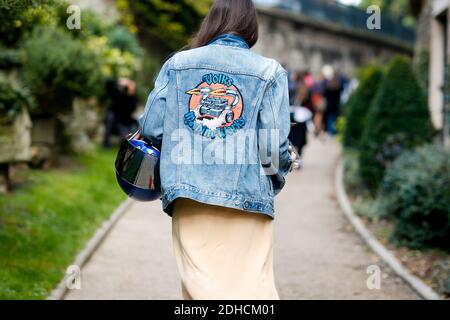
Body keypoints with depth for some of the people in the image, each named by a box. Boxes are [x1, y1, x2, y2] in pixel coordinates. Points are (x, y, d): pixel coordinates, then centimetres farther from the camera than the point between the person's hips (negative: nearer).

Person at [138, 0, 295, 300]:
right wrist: (276, 180, 15)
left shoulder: (177, 63, 8)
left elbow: (151, 129, 4)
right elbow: (274, 144, -4)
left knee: (200, 285, 7)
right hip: (248, 196, -2)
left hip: (190, 195, 2)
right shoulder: (269, 72, 2)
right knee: (252, 285, 1)